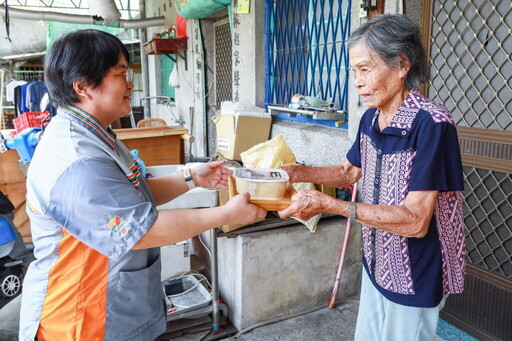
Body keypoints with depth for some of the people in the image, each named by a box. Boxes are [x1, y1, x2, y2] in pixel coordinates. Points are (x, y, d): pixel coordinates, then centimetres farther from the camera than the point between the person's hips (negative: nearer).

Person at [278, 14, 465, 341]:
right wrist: (298, 173, -4)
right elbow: (349, 171, 13)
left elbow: (415, 221, -28)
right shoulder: (370, 118, -1)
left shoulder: (432, 124, -25)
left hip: (415, 278, -7)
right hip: (376, 265, 7)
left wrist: (329, 204, -33)